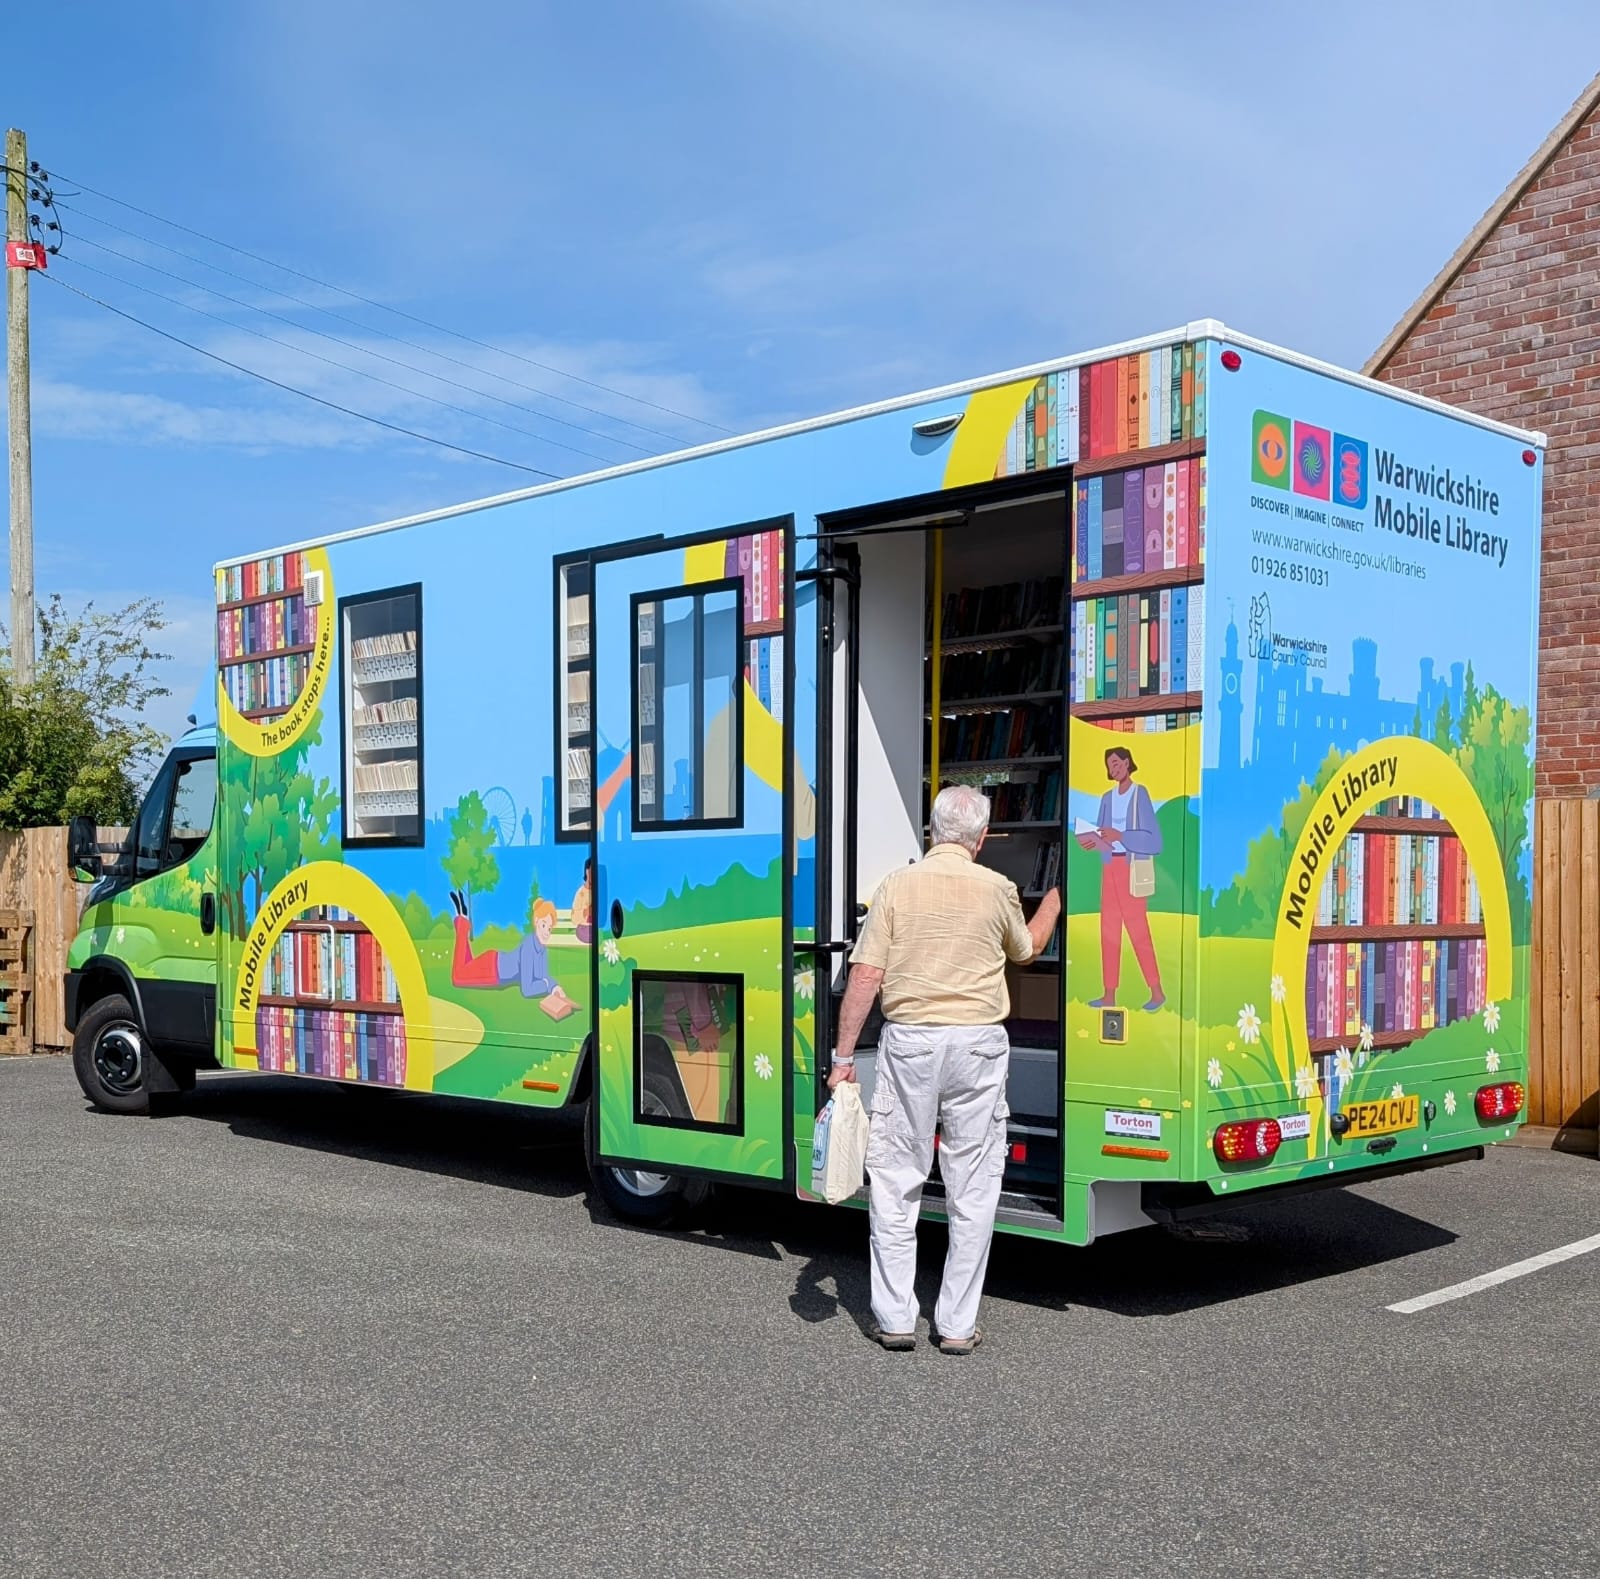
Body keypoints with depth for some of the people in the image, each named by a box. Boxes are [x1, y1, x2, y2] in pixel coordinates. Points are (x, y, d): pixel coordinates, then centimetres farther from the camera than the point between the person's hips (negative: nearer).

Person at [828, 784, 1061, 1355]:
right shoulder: (997, 890, 1)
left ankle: (895, 1319, 11)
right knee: (972, 1189, 8)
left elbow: (865, 977, -5)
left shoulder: (897, 885, -1)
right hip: (977, 1045, 0)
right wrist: (1053, 902, 40)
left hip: (909, 1041, 0)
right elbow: (1026, 949, 21)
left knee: (895, 1181, 9)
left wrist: (843, 1056, 1)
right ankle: (957, 1325, 12)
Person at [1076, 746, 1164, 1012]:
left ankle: (1156, 991, 4)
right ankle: (1109, 994, 11)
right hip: (1109, 867, 7)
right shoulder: (1107, 798, 11)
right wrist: (1092, 841, -3)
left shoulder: (1140, 795, -8)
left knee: (1138, 930, -5)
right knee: (1108, 930, 7)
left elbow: (1154, 841, -13)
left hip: (1131, 869, -7)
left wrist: (1120, 836, -19)